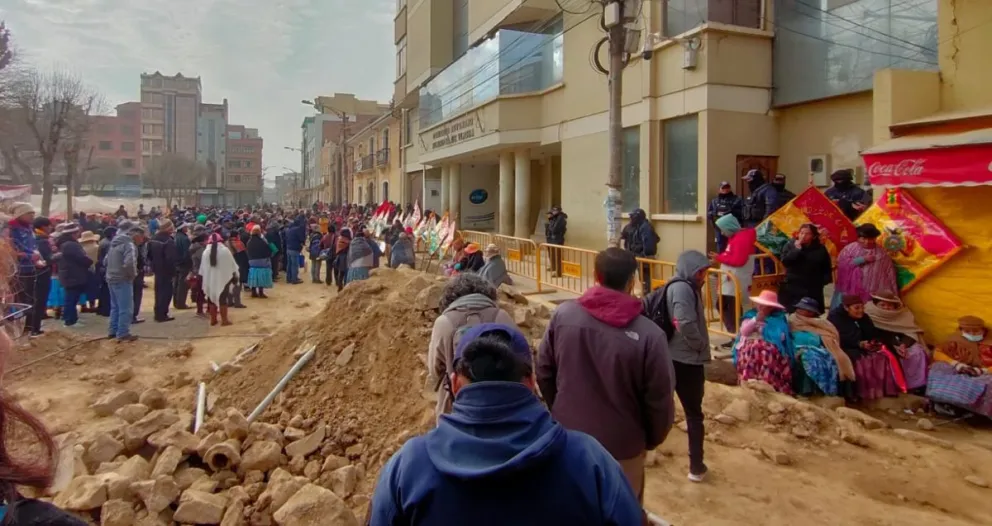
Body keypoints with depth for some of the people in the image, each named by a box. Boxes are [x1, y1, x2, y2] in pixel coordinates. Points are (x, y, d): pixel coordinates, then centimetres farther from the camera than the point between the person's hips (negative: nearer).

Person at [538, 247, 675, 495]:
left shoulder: (563, 315, -12)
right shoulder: (649, 335, -22)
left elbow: (544, 372, -1)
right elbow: (659, 400, -12)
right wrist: (652, 439, 8)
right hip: (621, 447, -3)